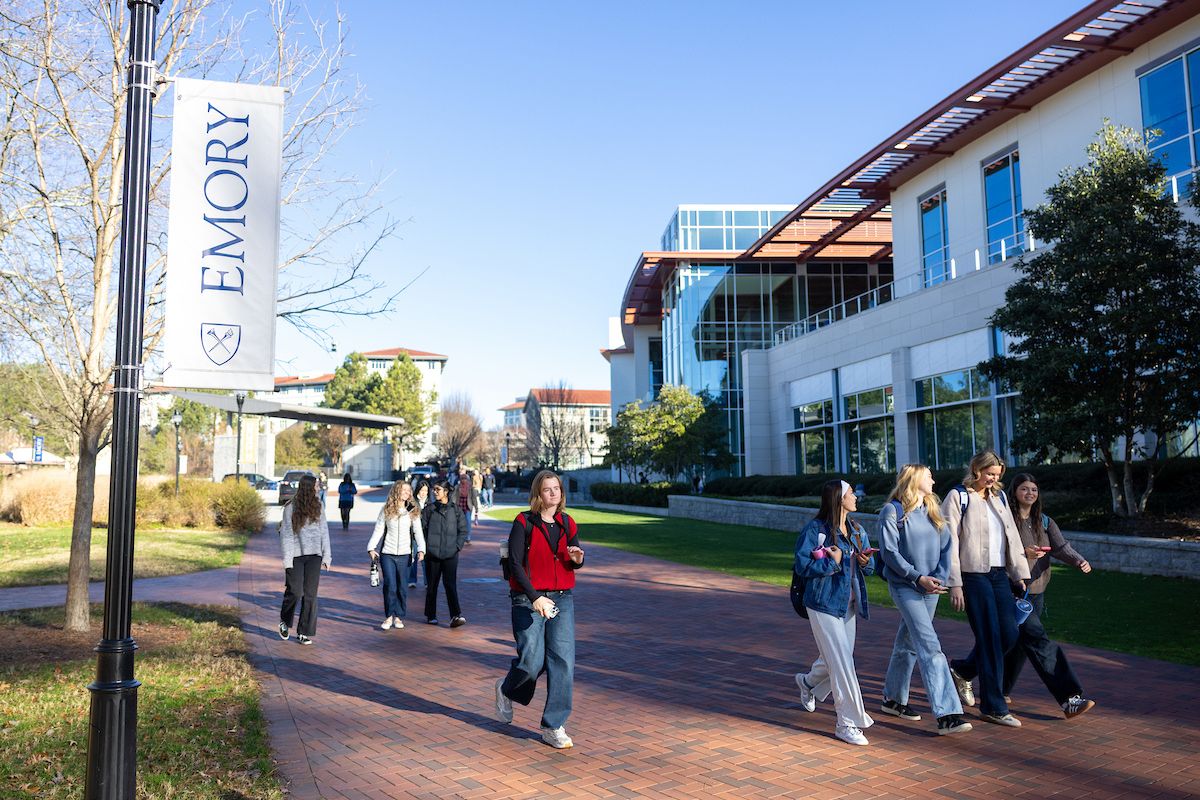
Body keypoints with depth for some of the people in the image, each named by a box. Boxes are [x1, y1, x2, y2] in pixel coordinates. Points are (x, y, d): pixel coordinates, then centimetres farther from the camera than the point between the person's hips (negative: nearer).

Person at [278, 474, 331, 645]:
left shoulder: (318, 506, 7)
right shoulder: (291, 507, -5)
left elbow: (324, 531, 9)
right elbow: (286, 534, -4)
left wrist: (326, 554, 5)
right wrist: (287, 559, -8)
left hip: (314, 555, 3)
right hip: (295, 555, -3)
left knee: (310, 594, 1)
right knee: (295, 592, -3)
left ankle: (304, 632, 9)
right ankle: (284, 622, 26)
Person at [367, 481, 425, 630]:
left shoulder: (413, 511, 3)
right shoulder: (386, 510, 3)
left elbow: (418, 532, -2)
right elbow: (378, 530, 5)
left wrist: (421, 549, -15)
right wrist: (371, 548, -4)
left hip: (404, 554, 1)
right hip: (387, 553, -1)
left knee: (402, 587, 4)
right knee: (390, 585, -8)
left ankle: (399, 616, 16)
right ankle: (389, 616, 4)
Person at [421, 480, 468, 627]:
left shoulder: (456, 509, 3)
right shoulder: (429, 509, 4)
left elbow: (463, 531, 7)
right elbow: (420, 528, 4)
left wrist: (458, 546, -3)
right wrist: (424, 546, -2)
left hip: (451, 554, -1)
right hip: (432, 554, 1)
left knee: (450, 584, -9)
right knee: (432, 585, 8)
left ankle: (456, 616, -13)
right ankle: (430, 615, 20)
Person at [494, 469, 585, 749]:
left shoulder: (568, 524, 8)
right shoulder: (524, 522, -6)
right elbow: (515, 564, -11)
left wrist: (577, 559, -6)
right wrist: (535, 597, -19)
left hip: (562, 599, 4)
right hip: (528, 600, -4)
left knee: (563, 660, -5)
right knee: (532, 662, -4)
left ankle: (553, 727, 5)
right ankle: (507, 689, 31)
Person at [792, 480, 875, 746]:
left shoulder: (857, 531, 9)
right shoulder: (815, 530, -13)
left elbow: (869, 565, 15)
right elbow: (802, 566, -16)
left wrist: (865, 561, -7)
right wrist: (833, 562, -18)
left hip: (848, 604, 7)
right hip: (824, 604, -7)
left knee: (837, 658, 17)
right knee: (841, 662, -7)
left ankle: (808, 682, 47)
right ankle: (848, 722, 4)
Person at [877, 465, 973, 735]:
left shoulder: (932, 510, 12)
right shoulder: (892, 511, -8)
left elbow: (946, 545, 8)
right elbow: (889, 552, -12)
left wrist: (940, 577, -7)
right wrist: (918, 577, -16)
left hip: (930, 588, 7)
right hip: (905, 587, -6)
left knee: (907, 644, 16)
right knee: (930, 647, -13)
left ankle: (893, 699, 30)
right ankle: (946, 715, -15)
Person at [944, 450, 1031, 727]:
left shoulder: (999, 497, 14)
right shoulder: (958, 497, -6)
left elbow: (1012, 536, 17)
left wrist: (1020, 572, 10)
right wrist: (955, 584, -13)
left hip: (999, 575, 7)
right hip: (973, 576, -7)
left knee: (1009, 634, 5)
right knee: (990, 639, -4)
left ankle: (961, 670, 28)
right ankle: (993, 707, 7)